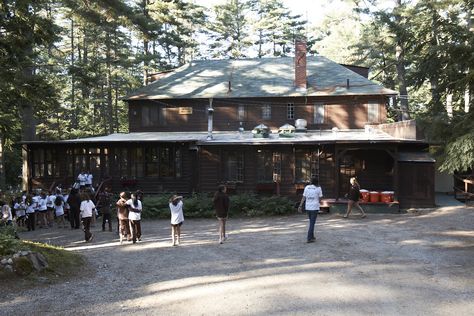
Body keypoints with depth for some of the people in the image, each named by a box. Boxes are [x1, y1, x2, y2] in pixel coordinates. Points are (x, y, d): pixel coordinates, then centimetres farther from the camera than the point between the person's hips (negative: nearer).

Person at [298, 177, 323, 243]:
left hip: (307, 207, 4)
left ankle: (311, 236, 24)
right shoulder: (318, 188, -4)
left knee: (311, 222, 20)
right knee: (312, 223, -2)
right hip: (315, 207, -4)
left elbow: (303, 197, 2)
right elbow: (320, 198, 0)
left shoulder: (307, 187, 5)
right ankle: (309, 238, -6)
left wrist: (300, 206, 2)